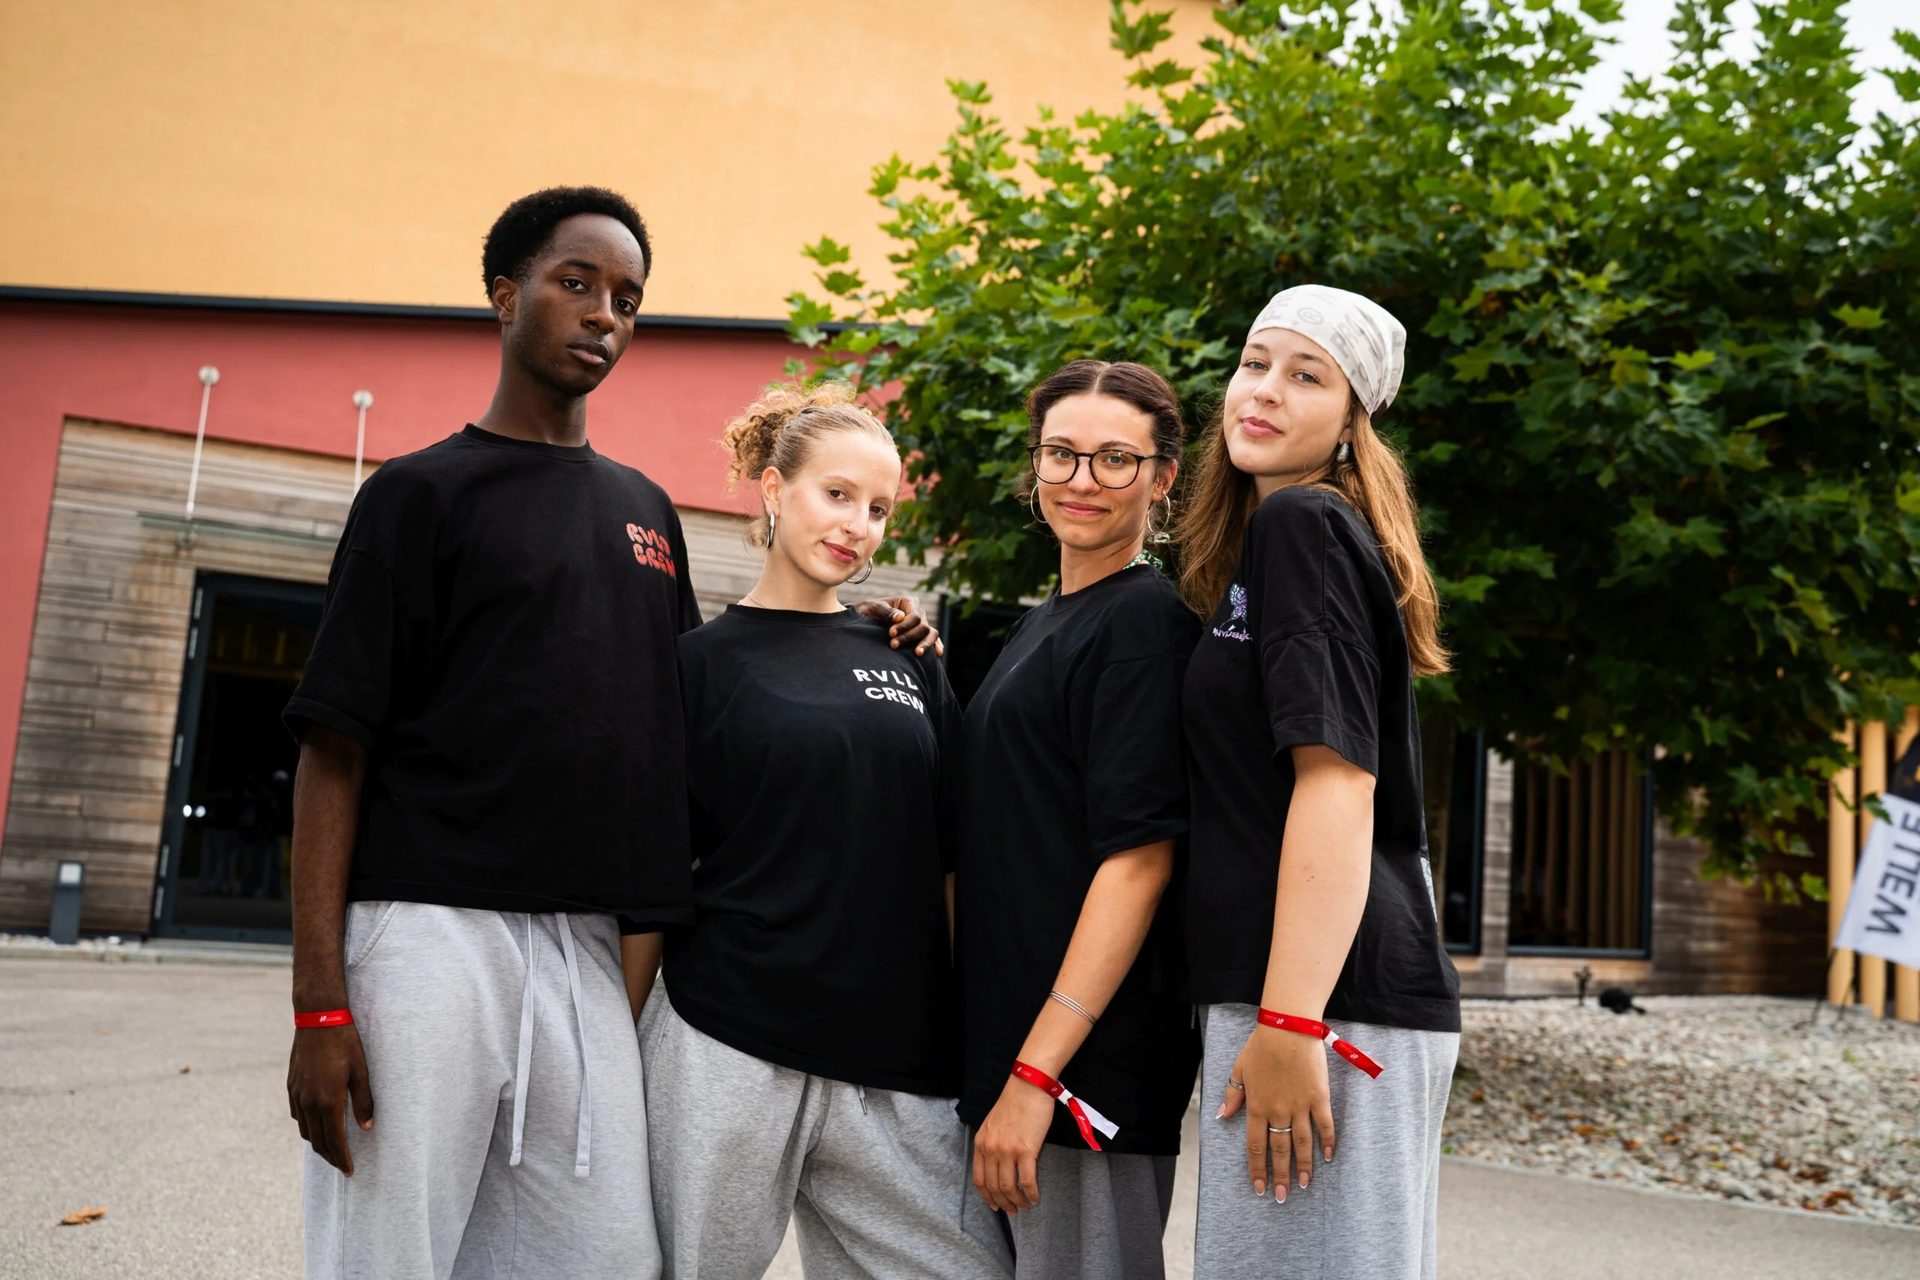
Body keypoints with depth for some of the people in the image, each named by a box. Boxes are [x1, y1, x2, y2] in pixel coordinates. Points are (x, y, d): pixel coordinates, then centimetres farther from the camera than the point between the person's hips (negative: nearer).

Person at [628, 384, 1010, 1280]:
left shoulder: (908, 664, 11)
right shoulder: (704, 660, 0)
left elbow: (949, 864, 13)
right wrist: (623, 1056, -2)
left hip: (898, 1063, 4)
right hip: (728, 1053, -3)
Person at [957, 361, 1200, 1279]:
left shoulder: (1146, 616, -11)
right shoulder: (1042, 623, 16)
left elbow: (1139, 858, -19)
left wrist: (1036, 1074, -22)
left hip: (1090, 1060, -9)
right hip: (1007, 1039, 9)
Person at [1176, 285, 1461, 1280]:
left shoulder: (1300, 524, -8)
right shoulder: (1283, 533, 21)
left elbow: (1336, 778, -17)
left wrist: (1288, 1020, -22)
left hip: (1326, 991, -10)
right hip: (1347, 993, 10)